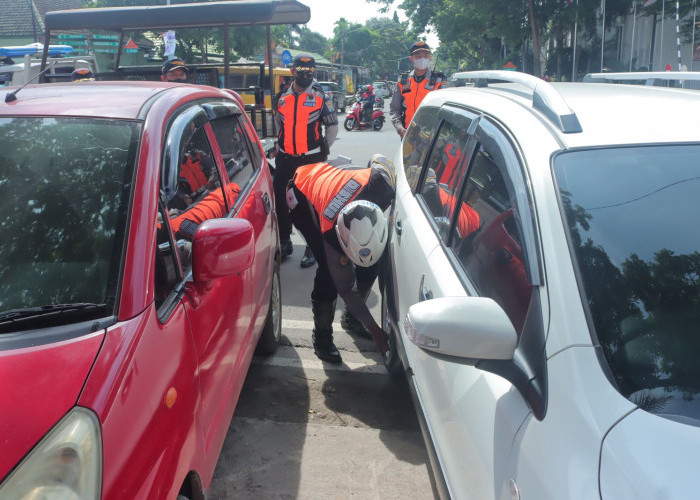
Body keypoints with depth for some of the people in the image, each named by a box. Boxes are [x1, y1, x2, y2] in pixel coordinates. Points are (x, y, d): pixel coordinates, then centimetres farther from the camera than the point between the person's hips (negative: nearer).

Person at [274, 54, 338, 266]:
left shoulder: (320, 97, -1)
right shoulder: (283, 98, 9)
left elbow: (332, 126, 5)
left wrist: (323, 150, 3)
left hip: (311, 159, -4)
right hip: (285, 159, 4)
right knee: (279, 201, 6)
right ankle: (285, 242, 22)